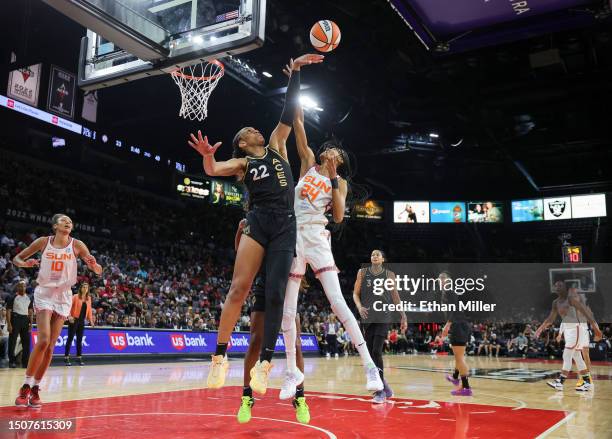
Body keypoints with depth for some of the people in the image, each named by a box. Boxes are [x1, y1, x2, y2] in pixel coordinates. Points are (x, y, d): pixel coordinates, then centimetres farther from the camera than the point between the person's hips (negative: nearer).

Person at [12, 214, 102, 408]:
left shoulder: (77, 245, -2)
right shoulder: (43, 242, -2)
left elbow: (98, 271, -4)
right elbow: (16, 258, 5)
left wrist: (93, 265, -28)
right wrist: (25, 263, -18)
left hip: (64, 296, 2)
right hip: (44, 293, -2)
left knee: (50, 346, 1)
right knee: (43, 340, -17)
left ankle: (35, 388, 13)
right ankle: (25, 387, -4)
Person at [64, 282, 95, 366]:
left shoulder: (89, 298, 9)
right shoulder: (75, 297, -6)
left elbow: (89, 309, 12)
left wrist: (90, 319, 4)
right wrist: (69, 316, -25)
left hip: (82, 321, 5)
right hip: (74, 320, -5)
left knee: (80, 340, 8)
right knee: (70, 338, -2)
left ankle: (79, 358, 12)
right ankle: (66, 358, 2)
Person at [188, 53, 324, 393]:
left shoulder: (276, 146, 21)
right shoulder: (242, 163, 15)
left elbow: (289, 111, 15)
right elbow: (213, 170, -4)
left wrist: (296, 71, 11)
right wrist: (207, 156, -27)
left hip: (286, 225, 2)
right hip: (258, 222, -1)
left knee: (275, 295, -5)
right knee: (239, 288, -16)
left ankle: (264, 363, 0)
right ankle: (220, 356, -10)